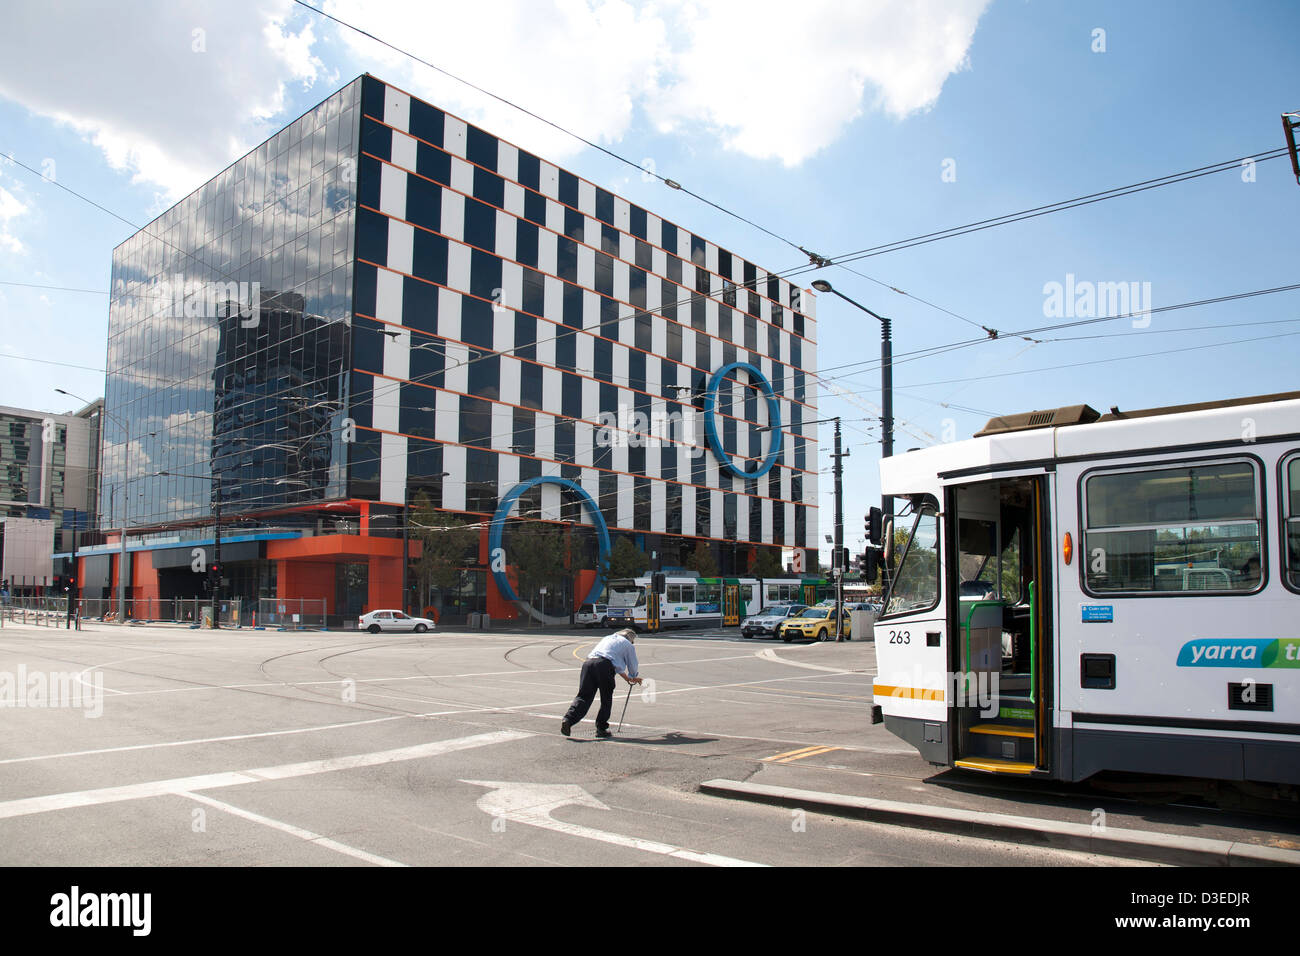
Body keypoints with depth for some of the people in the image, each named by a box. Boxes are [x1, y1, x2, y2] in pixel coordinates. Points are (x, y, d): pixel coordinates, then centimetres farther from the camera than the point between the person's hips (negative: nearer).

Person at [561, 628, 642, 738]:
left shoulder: (608, 638, 38)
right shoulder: (628, 645, 20)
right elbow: (633, 668, 25)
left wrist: (627, 678, 57)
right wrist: (632, 678, 49)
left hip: (588, 662, 5)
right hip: (604, 665, -5)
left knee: (583, 696, 1)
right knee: (606, 699, 11)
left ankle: (568, 720, -17)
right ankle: (601, 728, 12)